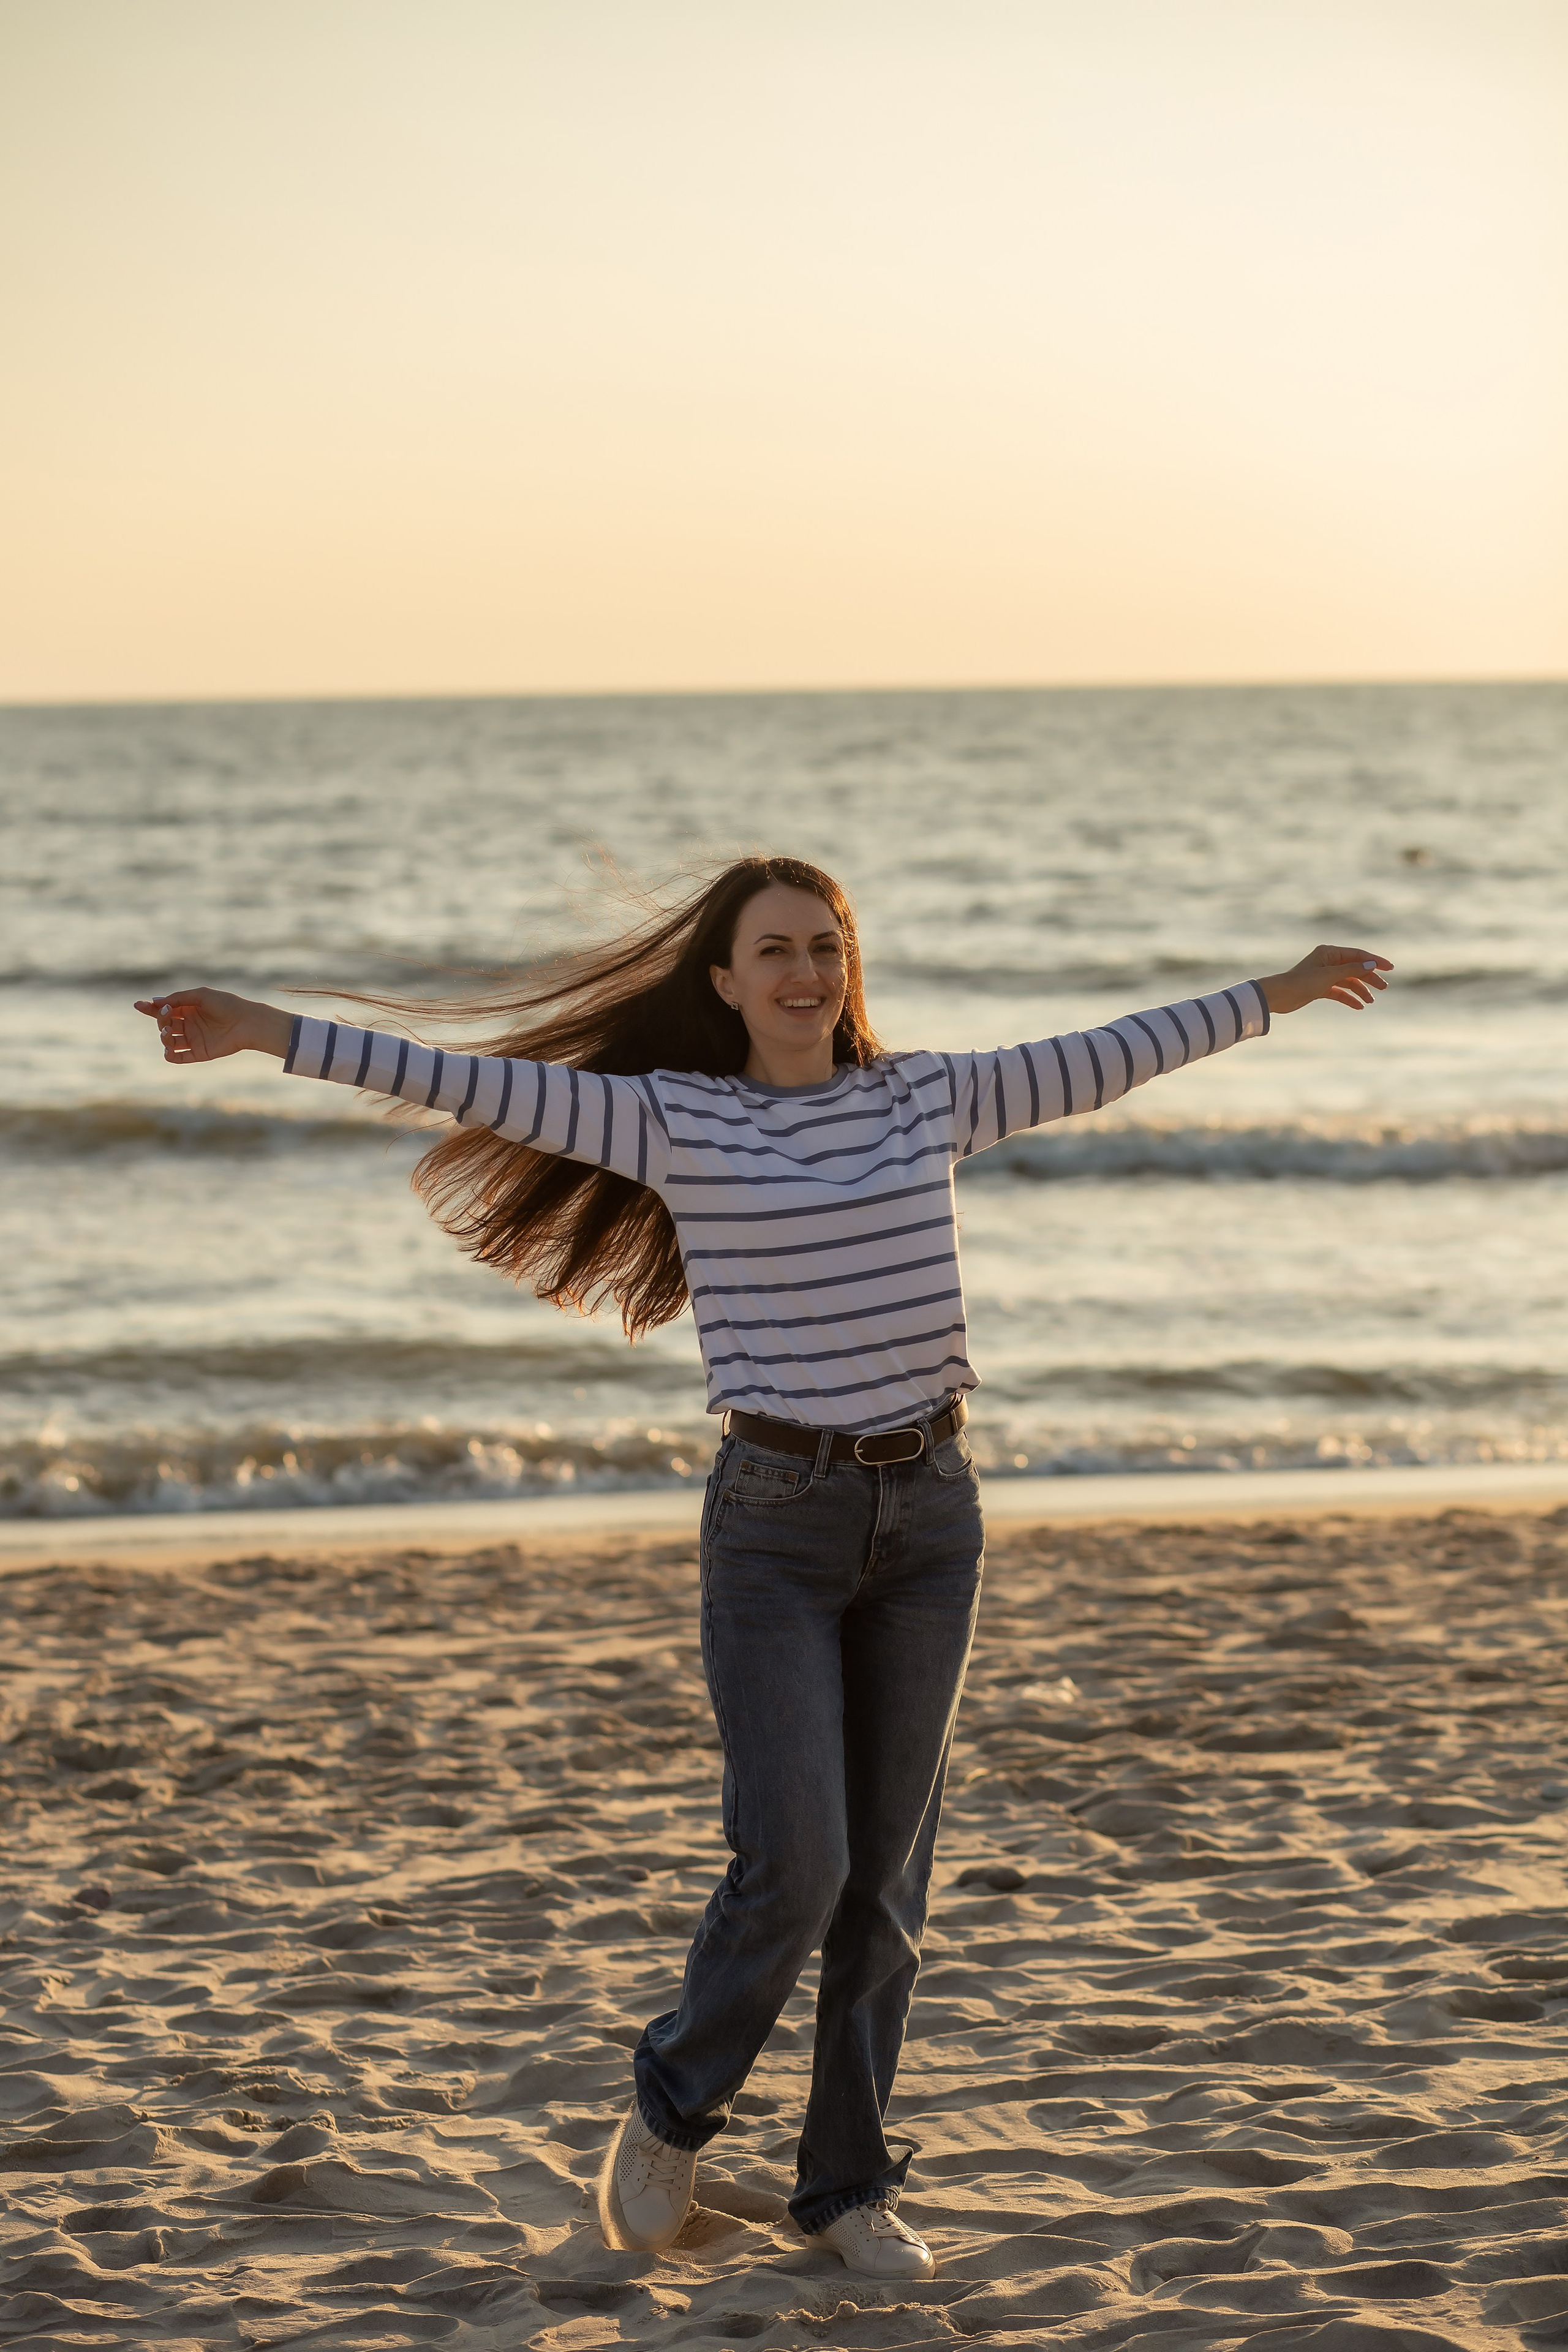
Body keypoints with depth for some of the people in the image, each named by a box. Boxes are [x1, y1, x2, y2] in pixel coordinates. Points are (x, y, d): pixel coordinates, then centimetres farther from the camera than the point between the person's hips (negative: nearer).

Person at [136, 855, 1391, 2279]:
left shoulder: (930, 1099, 7)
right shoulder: (669, 1119, -3)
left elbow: (1103, 1062, 16)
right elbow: (477, 1084, -10)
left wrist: (1281, 992, 22)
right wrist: (266, 1031, -17)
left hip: (930, 1512, 4)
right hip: (776, 1523, -3)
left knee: (888, 1877, 6)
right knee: (795, 1864, -11)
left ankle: (848, 2184, 18)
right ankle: (674, 2110, 17)